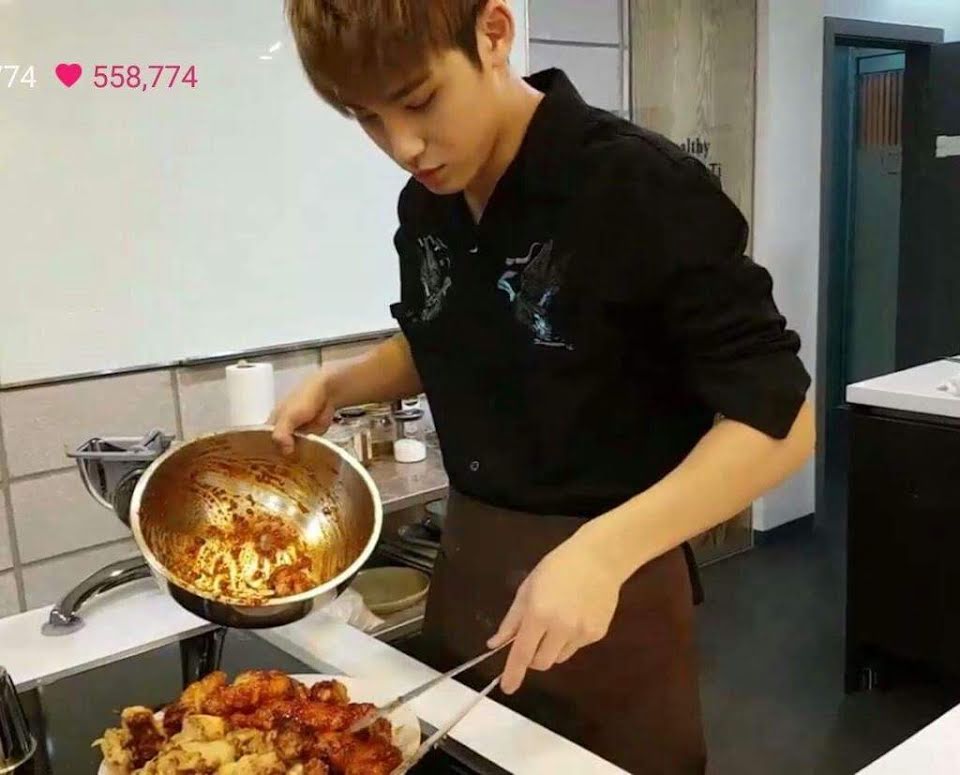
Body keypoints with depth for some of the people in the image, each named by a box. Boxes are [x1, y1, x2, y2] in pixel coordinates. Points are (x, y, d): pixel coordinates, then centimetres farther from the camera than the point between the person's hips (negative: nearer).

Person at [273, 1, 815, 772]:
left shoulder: (643, 189, -20)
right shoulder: (424, 204, 1)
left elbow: (778, 416, -21)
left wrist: (603, 551, -32)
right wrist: (338, 384, 0)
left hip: (608, 575, -6)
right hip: (468, 558, 6)